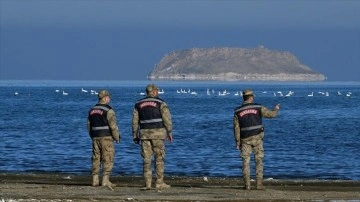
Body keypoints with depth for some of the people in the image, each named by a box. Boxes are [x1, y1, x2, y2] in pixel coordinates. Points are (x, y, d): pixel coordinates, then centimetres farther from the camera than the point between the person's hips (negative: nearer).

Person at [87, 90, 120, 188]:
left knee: (96, 158, 10)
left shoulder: (92, 110, 11)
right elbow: (113, 125, -14)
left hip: (95, 137, 6)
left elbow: (89, 125, 15)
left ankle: (95, 180, 9)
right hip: (106, 137, -6)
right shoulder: (108, 110, -11)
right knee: (108, 159, -4)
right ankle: (105, 180, -9)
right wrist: (117, 137, -3)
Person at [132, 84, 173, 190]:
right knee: (159, 158, 4)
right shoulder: (160, 103, -3)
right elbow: (167, 118, -8)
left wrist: (135, 136, 11)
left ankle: (148, 184, -1)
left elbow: (135, 121, 7)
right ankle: (159, 183, 2)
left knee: (146, 159, 4)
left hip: (144, 133, 3)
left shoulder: (138, 104, 8)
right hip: (158, 133, -3)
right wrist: (170, 132, 0)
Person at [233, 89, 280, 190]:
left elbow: (236, 128, -1)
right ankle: (259, 184, 1)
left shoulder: (238, 111, 0)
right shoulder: (258, 107, -3)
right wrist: (276, 109, 25)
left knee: (246, 162, 4)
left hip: (245, 139, 1)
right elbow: (271, 114, 2)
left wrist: (237, 142, 4)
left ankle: (247, 184, -4)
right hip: (257, 138, -1)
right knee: (259, 161, 6)